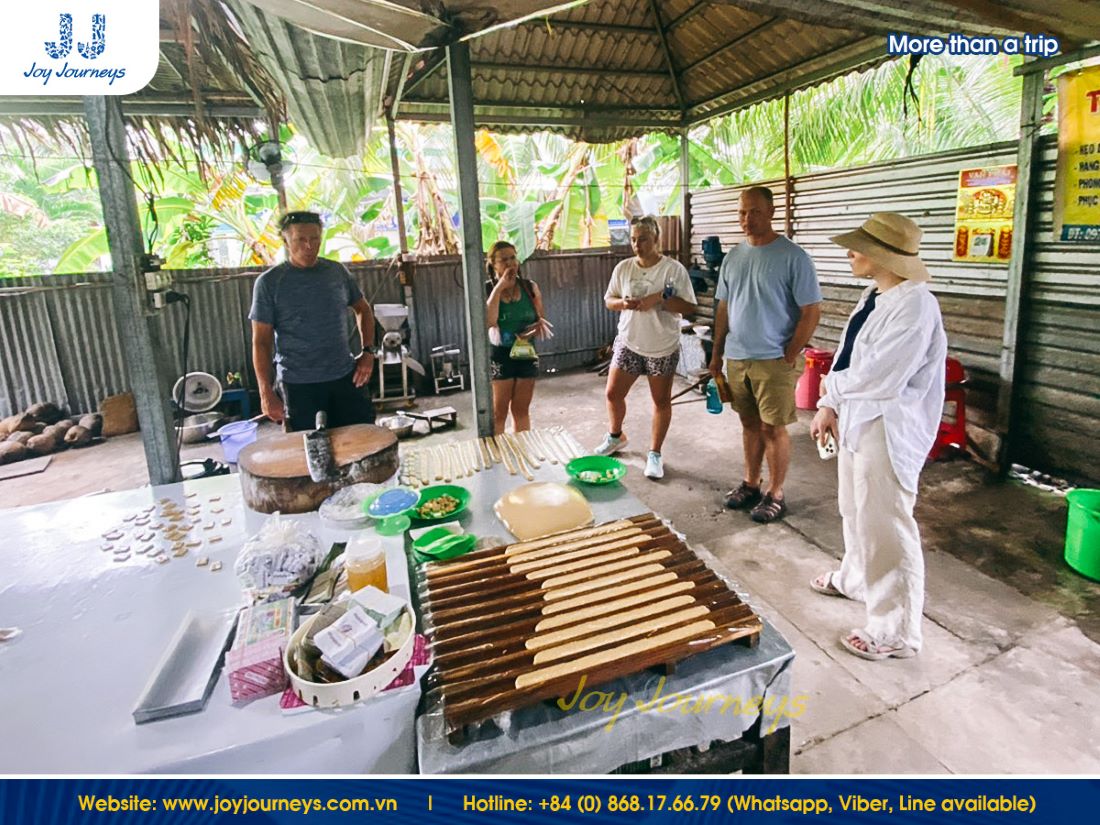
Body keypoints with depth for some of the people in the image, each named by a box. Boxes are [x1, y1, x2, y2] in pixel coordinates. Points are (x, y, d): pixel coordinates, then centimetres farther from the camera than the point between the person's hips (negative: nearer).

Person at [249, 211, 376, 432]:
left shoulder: (337, 271, 6)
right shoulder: (269, 283, -4)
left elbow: (363, 309, 19)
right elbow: (261, 341, -4)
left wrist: (367, 351, 6)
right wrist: (266, 392, -11)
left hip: (346, 378, 3)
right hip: (300, 387, -3)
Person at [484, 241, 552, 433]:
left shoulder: (530, 287, 0)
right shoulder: (486, 289, -8)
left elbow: (541, 320, 8)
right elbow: (488, 322, -24)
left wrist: (539, 327, -16)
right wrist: (499, 288, -21)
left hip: (527, 354, 3)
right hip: (499, 356, -3)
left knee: (521, 410, 15)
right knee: (498, 413, 5)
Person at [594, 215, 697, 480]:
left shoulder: (674, 269, -10)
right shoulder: (623, 267, 1)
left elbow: (689, 307, -12)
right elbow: (609, 300, 8)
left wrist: (659, 299, -24)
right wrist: (623, 303, -14)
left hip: (662, 347, -3)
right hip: (628, 343, 3)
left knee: (661, 400, 7)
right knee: (613, 393, 8)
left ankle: (655, 453, 21)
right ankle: (615, 436, 35)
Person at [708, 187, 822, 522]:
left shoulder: (793, 257, -11)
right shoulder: (733, 257, 8)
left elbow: (812, 312, -11)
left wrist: (789, 357, -13)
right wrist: (717, 353, 11)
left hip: (773, 360, -5)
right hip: (737, 358, 6)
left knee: (773, 429, 3)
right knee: (750, 424, 16)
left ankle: (775, 495, 17)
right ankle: (751, 484, 29)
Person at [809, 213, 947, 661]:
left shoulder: (914, 306, -23)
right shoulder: (872, 296, 7)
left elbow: (876, 379, -27)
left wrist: (832, 389, -10)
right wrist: (830, 407, 3)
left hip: (888, 434, -9)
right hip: (855, 422, 10)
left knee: (885, 528, 2)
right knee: (855, 512, 26)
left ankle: (895, 632, 19)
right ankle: (854, 578, 50)